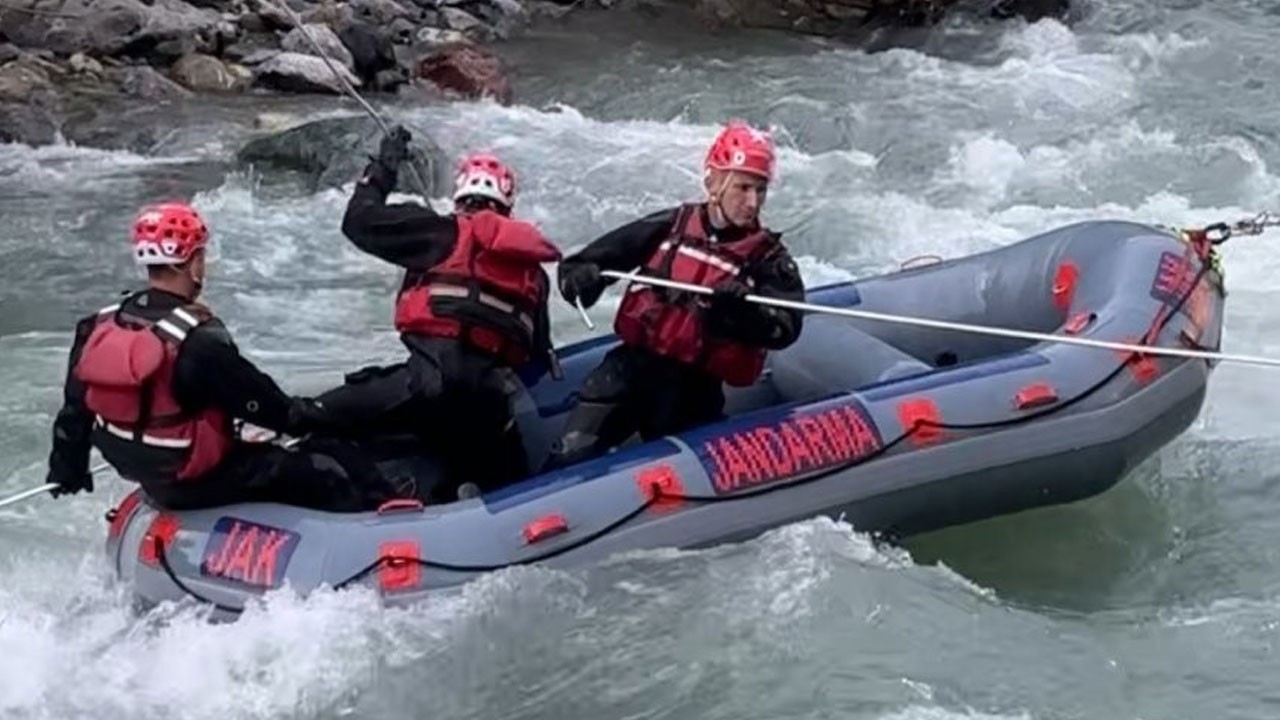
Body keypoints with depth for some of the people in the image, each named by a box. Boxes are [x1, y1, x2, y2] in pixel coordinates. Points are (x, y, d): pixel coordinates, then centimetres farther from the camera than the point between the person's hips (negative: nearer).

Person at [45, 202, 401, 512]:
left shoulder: (99, 327, -3)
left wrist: (67, 468, 24)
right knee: (332, 463, -5)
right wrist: (326, 418, -2)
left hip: (150, 479, 9)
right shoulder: (198, 340, -26)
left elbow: (75, 407, 9)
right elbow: (264, 404, -18)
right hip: (201, 484, -9)